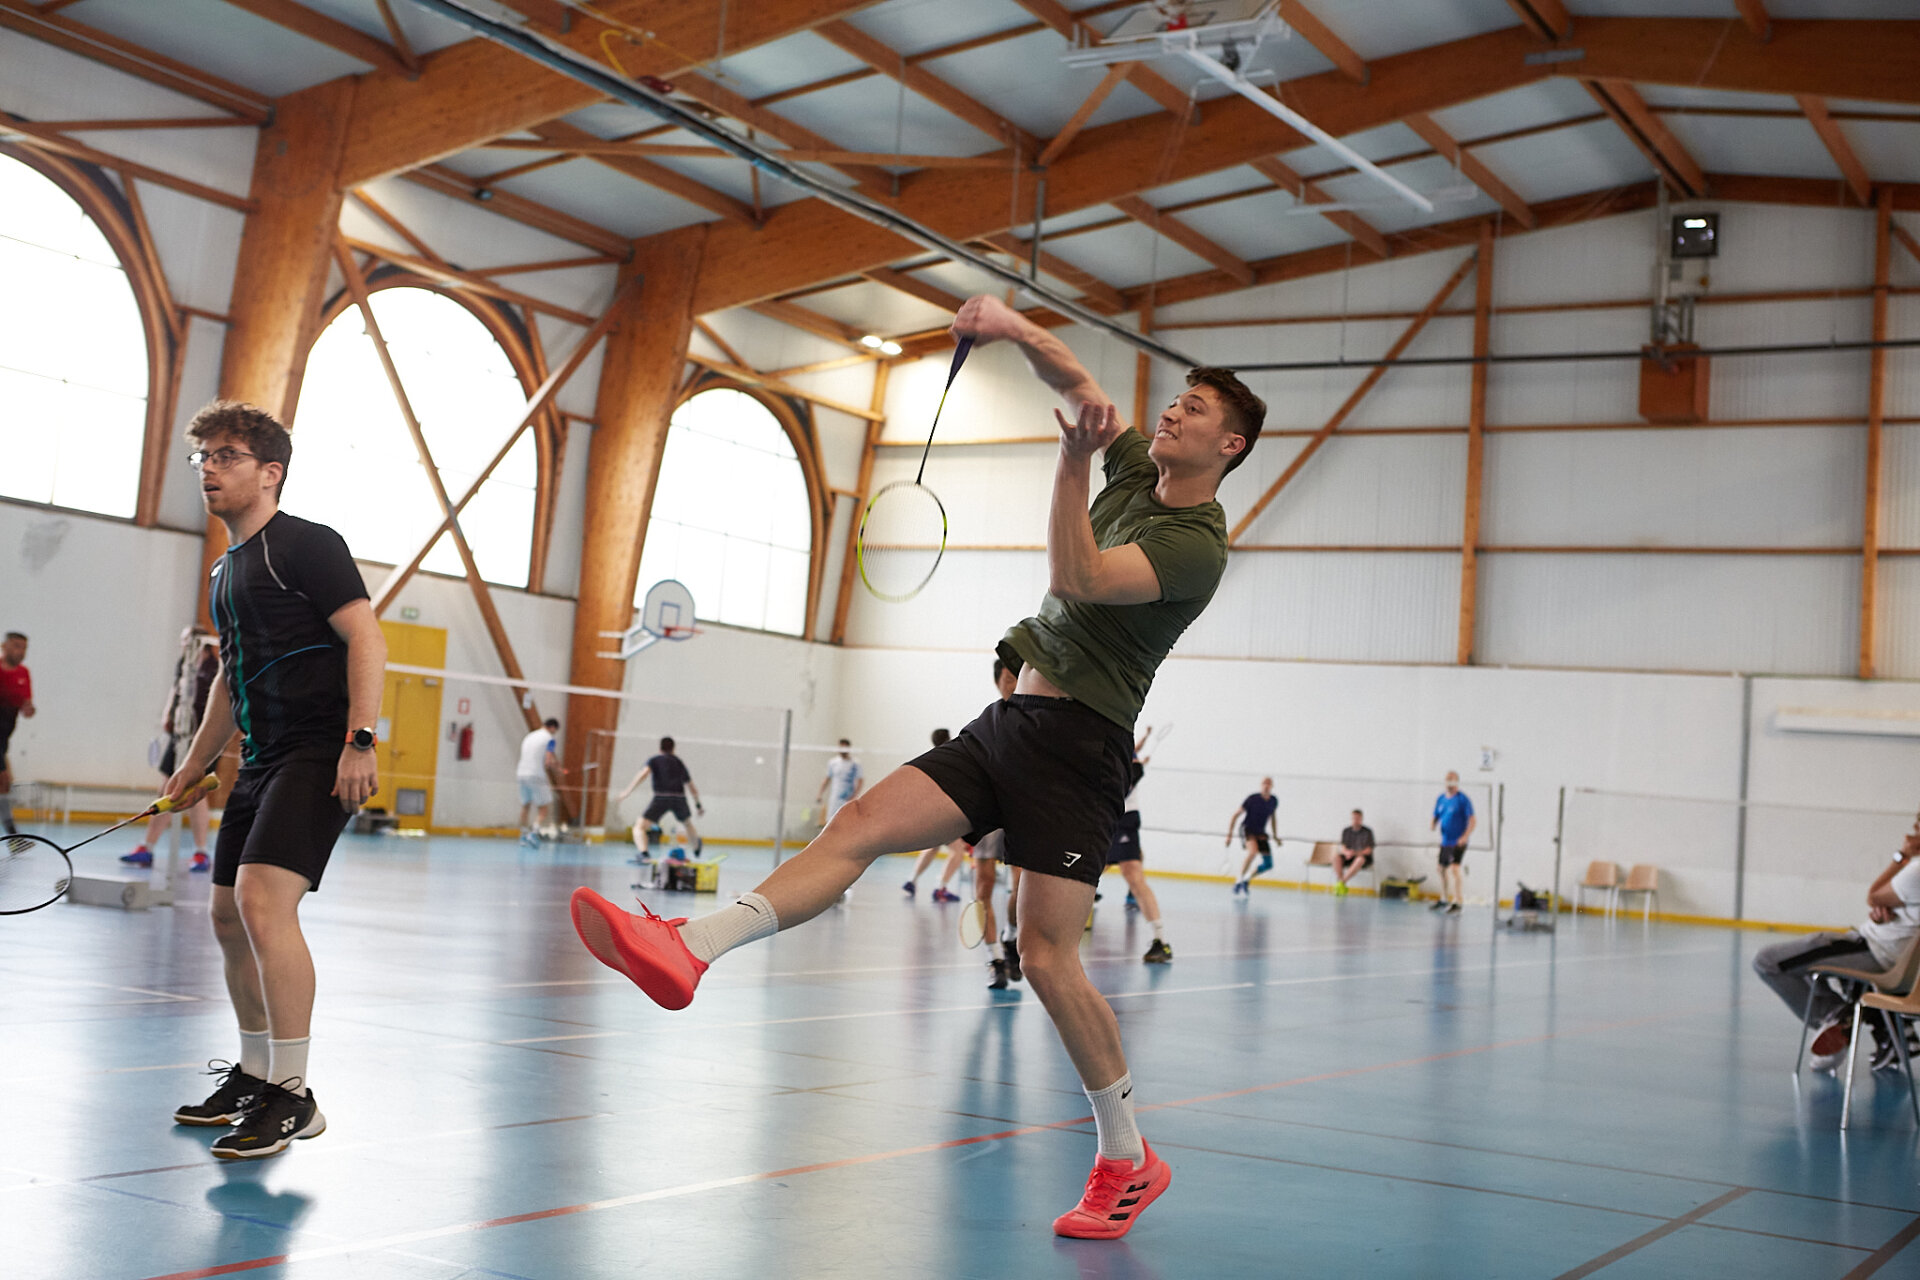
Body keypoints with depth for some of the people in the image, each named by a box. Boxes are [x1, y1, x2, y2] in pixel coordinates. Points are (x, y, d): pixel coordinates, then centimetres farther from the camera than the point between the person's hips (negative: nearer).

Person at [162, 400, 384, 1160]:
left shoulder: (305, 544, -8)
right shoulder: (226, 570, 19)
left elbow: (367, 639, -16)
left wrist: (359, 740, -25)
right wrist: (195, 763, 29)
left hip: (319, 752, -10)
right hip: (262, 760, 10)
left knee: (264, 899, -23)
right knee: (229, 916, 14)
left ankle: (293, 1095, -17)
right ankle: (253, 1075, 30)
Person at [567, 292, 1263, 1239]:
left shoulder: (1197, 547, -11)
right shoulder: (1137, 469, 14)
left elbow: (1074, 581, -25)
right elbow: (1072, 380, 13)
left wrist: (1074, 459, -32)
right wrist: (1011, 325, -8)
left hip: (1077, 742, -8)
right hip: (1008, 722, 8)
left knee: (1046, 957, -12)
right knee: (863, 825, -10)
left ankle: (1128, 1161, 3)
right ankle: (688, 949, -23)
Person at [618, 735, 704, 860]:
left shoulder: (653, 760, 14)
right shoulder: (679, 763, 26)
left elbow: (644, 773, -8)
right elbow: (692, 788, 32)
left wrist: (628, 791, -13)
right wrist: (698, 804, 46)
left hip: (661, 797, -4)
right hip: (680, 797, 4)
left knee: (639, 828, -6)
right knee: (687, 823, 34)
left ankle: (645, 854, -33)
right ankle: (697, 848, 57)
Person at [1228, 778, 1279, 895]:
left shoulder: (1274, 801, 2)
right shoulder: (1253, 799, -15)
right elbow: (1235, 815, -10)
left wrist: (1275, 836, 19)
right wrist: (1229, 834, -14)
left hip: (1261, 832, 6)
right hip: (1247, 829, -6)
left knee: (1268, 864, 1)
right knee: (1253, 852, -35)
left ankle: (1247, 879, 25)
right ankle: (1239, 881, -22)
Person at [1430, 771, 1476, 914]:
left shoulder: (1462, 799, -10)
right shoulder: (1440, 799, 10)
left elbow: (1473, 820, -15)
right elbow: (1436, 817, 18)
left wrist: (1465, 836, -27)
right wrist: (1433, 826, -5)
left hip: (1458, 842, -7)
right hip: (1445, 841, 7)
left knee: (1456, 869, -16)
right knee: (1442, 869, 15)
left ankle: (1458, 903, -14)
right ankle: (1444, 901, 30)